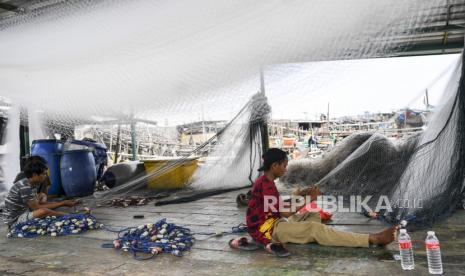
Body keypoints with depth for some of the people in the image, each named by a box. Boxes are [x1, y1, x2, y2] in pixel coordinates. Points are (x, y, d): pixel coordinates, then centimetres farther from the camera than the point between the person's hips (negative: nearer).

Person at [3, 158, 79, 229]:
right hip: (15, 220, -10)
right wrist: (62, 204, -16)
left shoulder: (31, 184, 5)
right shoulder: (25, 187, -24)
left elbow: (38, 203, 8)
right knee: (44, 211, -29)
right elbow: (37, 208, -21)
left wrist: (62, 202, 2)